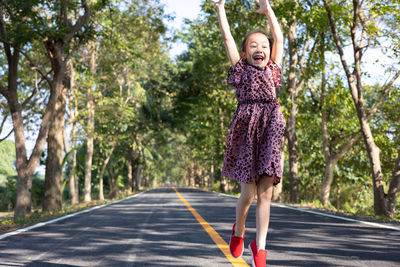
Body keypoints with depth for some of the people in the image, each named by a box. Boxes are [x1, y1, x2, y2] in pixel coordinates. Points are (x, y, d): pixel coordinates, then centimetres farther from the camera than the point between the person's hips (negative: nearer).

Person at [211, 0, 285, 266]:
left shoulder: (273, 69, 20)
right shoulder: (241, 69, 13)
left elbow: (279, 38, 24)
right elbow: (227, 38, 13)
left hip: (270, 129, 3)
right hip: (246, 128, -2)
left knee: (265, 193, -1)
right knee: (248, 193, -4)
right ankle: (239, 229, 26)